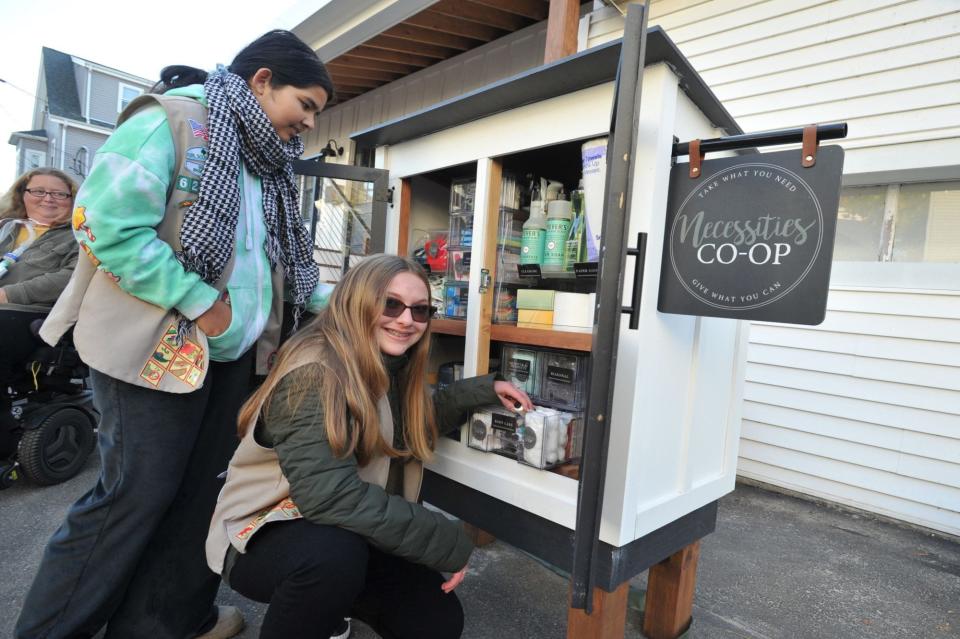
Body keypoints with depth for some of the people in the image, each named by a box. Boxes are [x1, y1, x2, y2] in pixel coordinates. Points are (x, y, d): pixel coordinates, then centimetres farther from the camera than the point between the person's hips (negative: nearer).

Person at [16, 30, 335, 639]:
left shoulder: (264, 164, 15)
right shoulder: (172, 120, -10)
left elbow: (279, 258, 15)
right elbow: (108, 224, -19)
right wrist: (199, 303, -19)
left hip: (234, 354, 8)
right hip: (157, 349, -8)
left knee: (203, 489, 14)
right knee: (136, 495, 2)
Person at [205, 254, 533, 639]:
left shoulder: (390, 369, -1)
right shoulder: (314, 373, -27)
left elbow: (417, 424, 18)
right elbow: (331, 496, -36)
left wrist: (484, 390, 6)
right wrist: (452, 543, -29)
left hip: (347, 535, 8)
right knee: (335, 552, -39)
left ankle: (328, 601, 22)